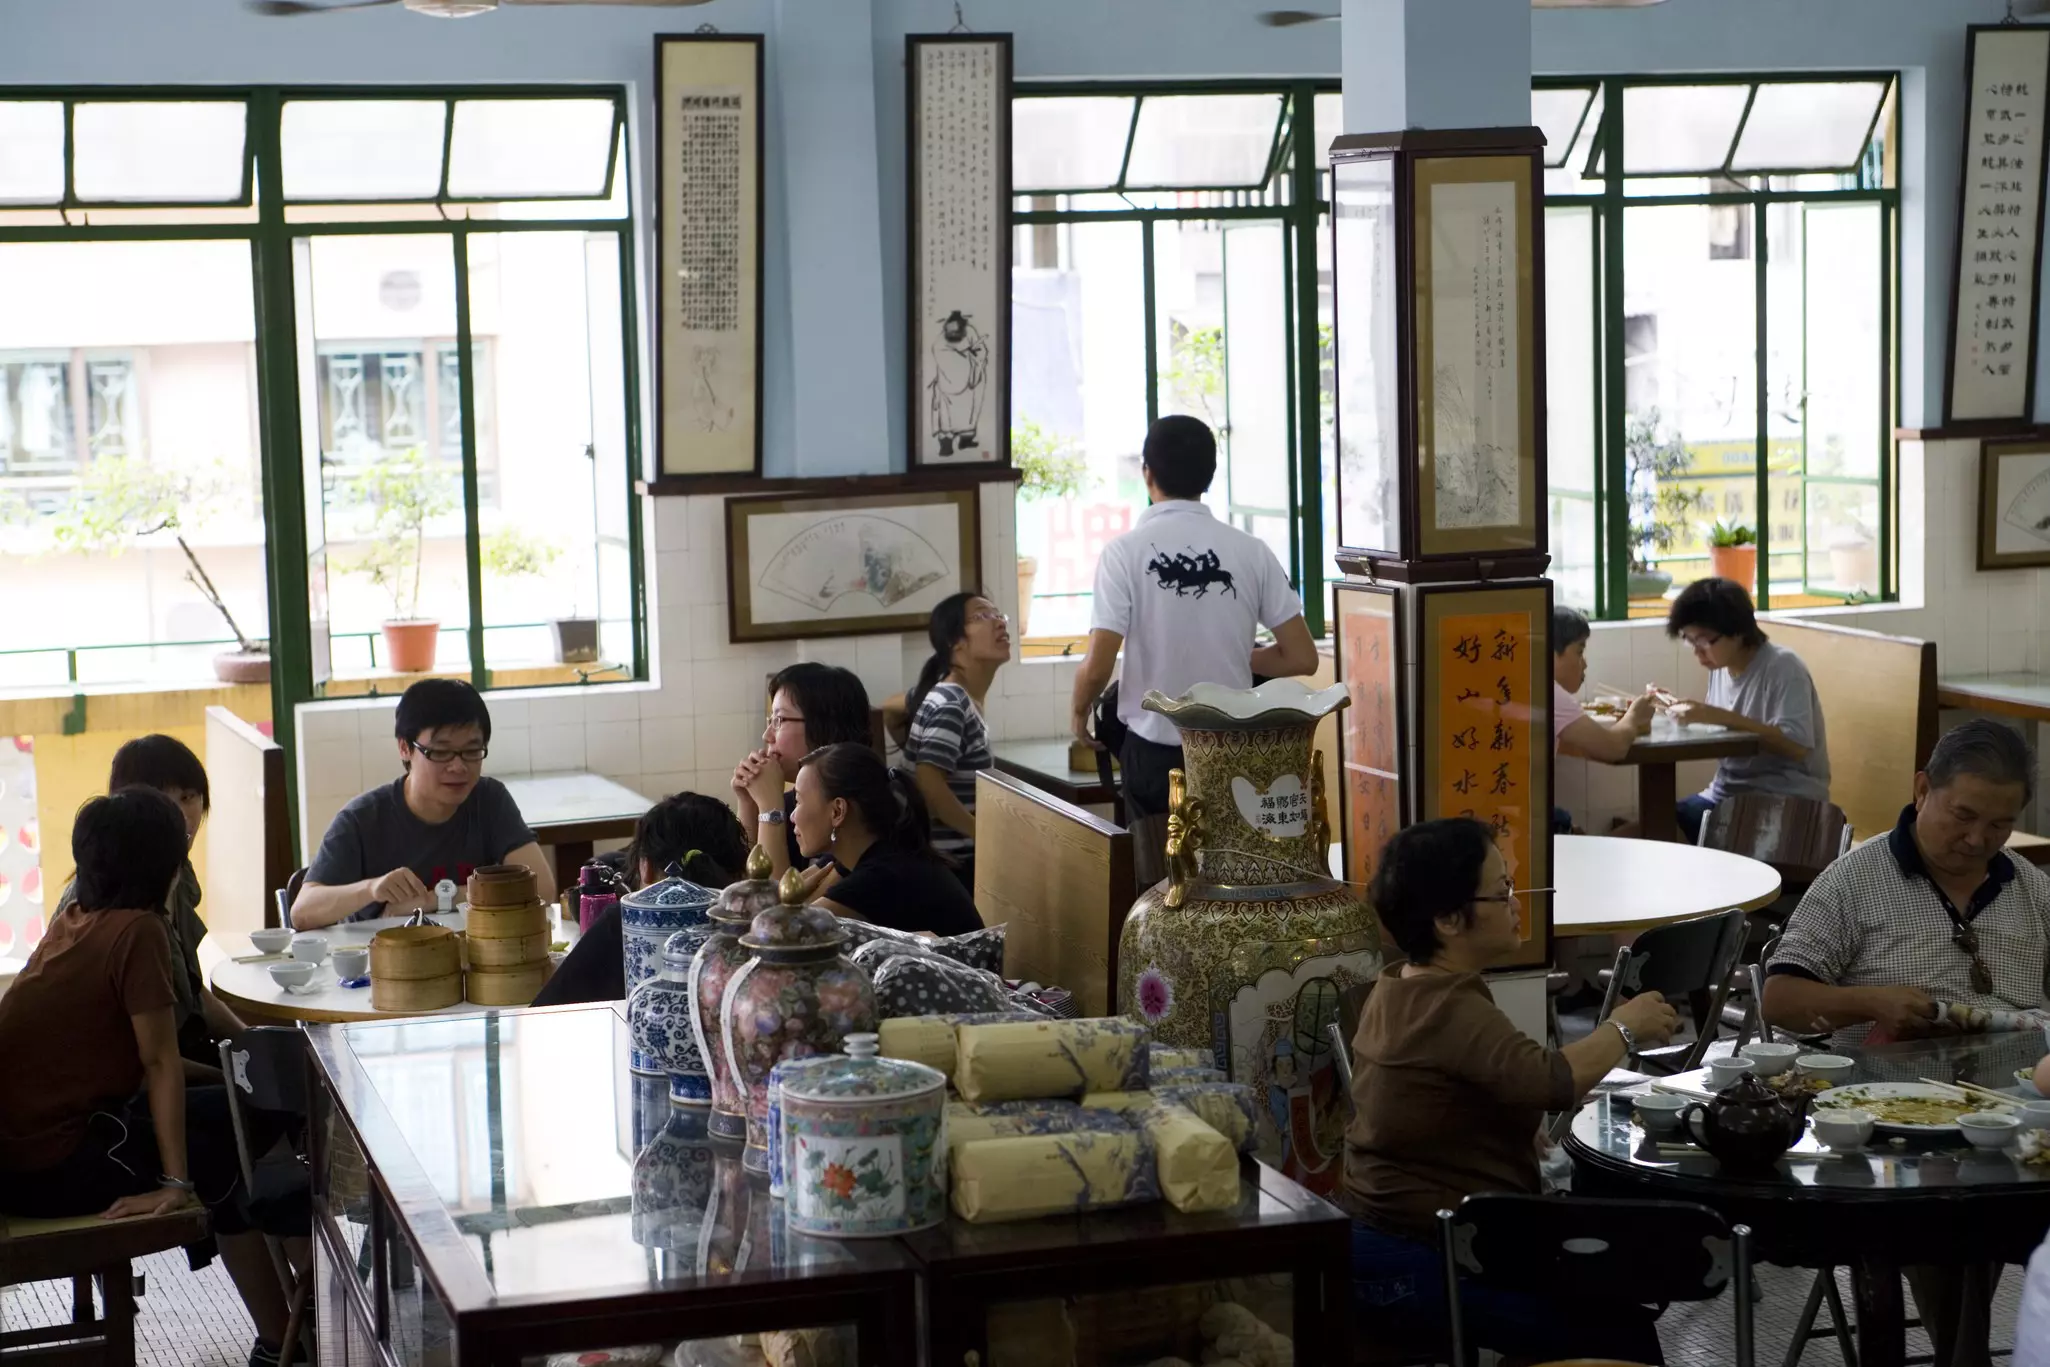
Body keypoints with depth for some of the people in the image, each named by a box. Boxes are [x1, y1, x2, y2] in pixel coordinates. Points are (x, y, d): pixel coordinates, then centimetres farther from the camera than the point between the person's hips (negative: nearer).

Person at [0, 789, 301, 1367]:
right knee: (229, 1156, 7)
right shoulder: (138, 930, -16)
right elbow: (161, 1063, -16)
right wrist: (175, 1183, -15)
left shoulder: (72, 919, 8)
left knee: (225, 1109, 16)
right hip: (49, 1169, -8)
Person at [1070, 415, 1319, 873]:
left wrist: (1080, 713, 8)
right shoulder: (1250, 551, -2)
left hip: (1154, 749, -2)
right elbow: (1302, 659, -1)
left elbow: (1098, 666, -13)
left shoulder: (1125, 552, -10)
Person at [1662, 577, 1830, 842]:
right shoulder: (1720, 667, 8)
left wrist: (1721, 717, -26)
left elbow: (1796, 745, -24)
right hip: (1725, 795, 7)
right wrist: (1687, 713, -5)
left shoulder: (1782, 668, -13)